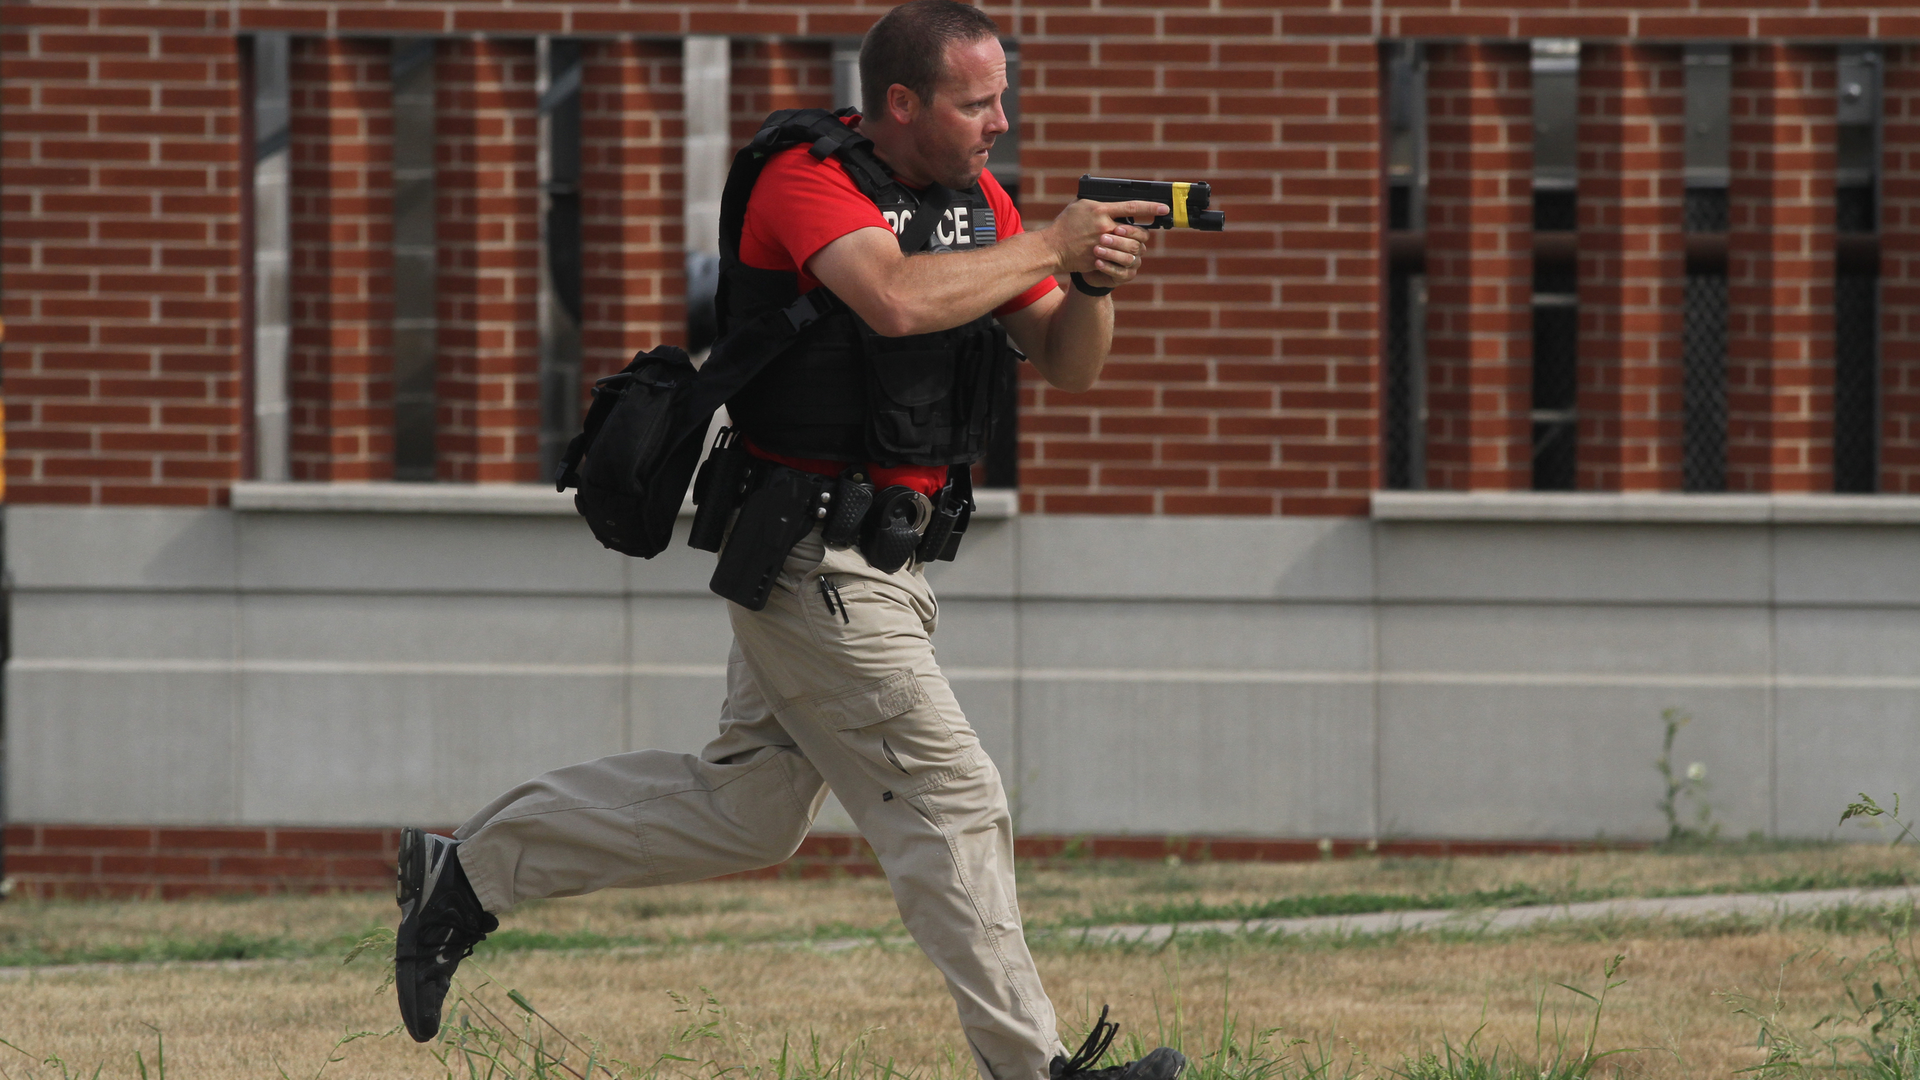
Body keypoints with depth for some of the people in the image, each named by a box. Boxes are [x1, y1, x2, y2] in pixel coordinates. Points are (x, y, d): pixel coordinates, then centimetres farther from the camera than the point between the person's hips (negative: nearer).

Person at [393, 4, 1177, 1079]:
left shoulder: (980, 200, 8)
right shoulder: (807, 184, -16)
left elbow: (1067, 363, 9)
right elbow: (899, 298, -35)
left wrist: (1094, 284, -12)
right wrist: (1048, 246, -26)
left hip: (879, 562, 9)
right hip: (817, 562, -9)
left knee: (748, 811, 16)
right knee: (951, 805, -8)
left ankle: (472, 870, 24)